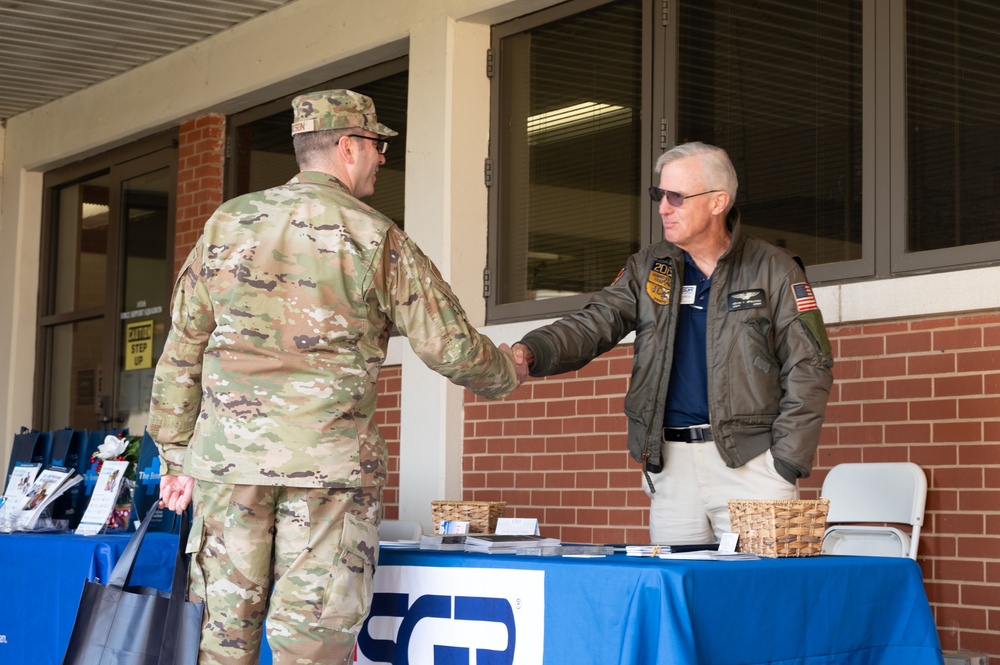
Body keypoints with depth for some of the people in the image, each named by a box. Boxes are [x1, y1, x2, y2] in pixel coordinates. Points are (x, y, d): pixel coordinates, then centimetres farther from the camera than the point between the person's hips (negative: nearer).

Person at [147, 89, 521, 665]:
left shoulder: (228, 223, 9)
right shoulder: (376, 238, -1)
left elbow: (183, 350, 10)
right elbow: (450, 347, 1)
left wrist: (176, 456, 16)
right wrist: (505, 375, 21)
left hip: (228, 452, 4)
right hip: (330, 460, -3)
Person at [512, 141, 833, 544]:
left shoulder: (773, 270, 2)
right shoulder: (647, 270, 12)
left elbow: (808, 368, 0)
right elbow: (593, 324, 1)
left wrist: (786, 463, -8)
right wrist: (531, 352, -20)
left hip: (749, 461, -3)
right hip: (671, 464, 3)